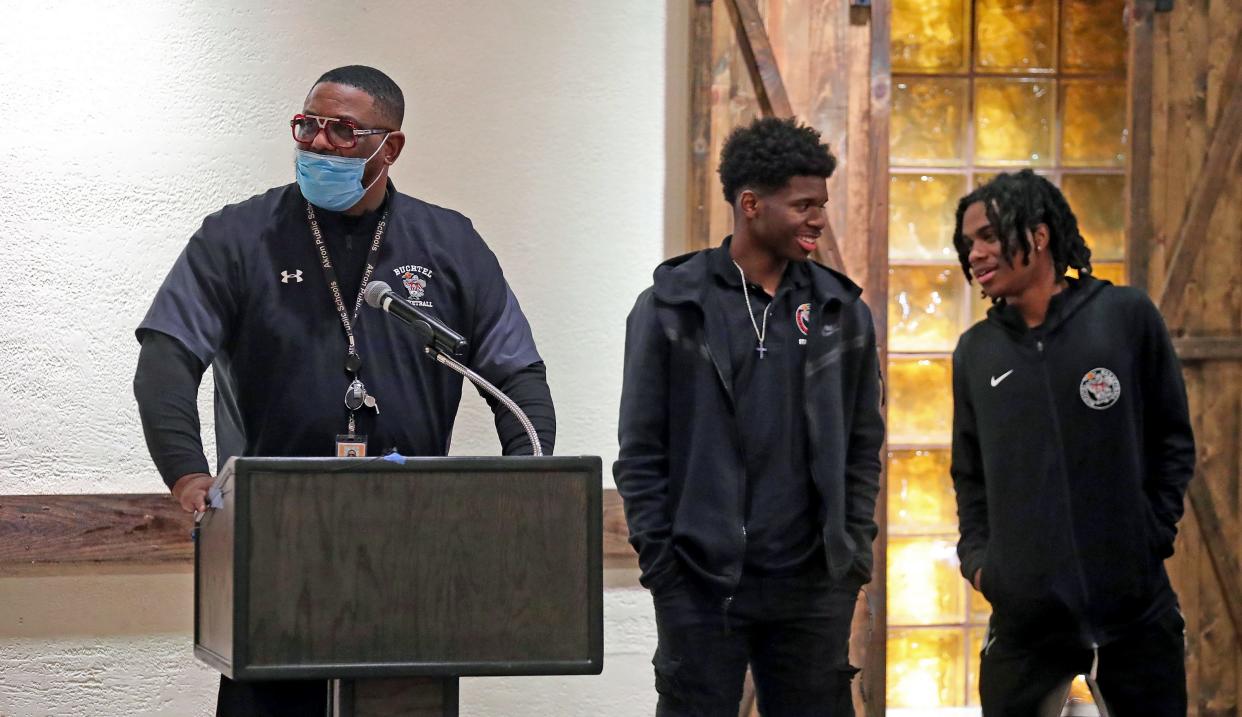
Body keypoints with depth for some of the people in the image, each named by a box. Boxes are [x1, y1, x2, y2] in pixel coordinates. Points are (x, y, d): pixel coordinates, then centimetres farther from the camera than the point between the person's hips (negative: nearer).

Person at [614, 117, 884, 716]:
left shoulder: (841, 312, 9)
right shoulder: (672, 307, 0)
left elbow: (863, 444, 13)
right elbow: (640, 450, 0)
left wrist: (854, 550, 5)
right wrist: (658, 555, -6)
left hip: (813, 582, 3)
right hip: (701, 583, -3)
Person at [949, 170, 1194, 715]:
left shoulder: (1126, 316, 1)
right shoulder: (976, 351, 9)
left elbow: (1173, 441, 5)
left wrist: (1152, 537, -3)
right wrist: (976, 557, 2)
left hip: (1134, 610, -2)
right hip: (1023, 615, 2)